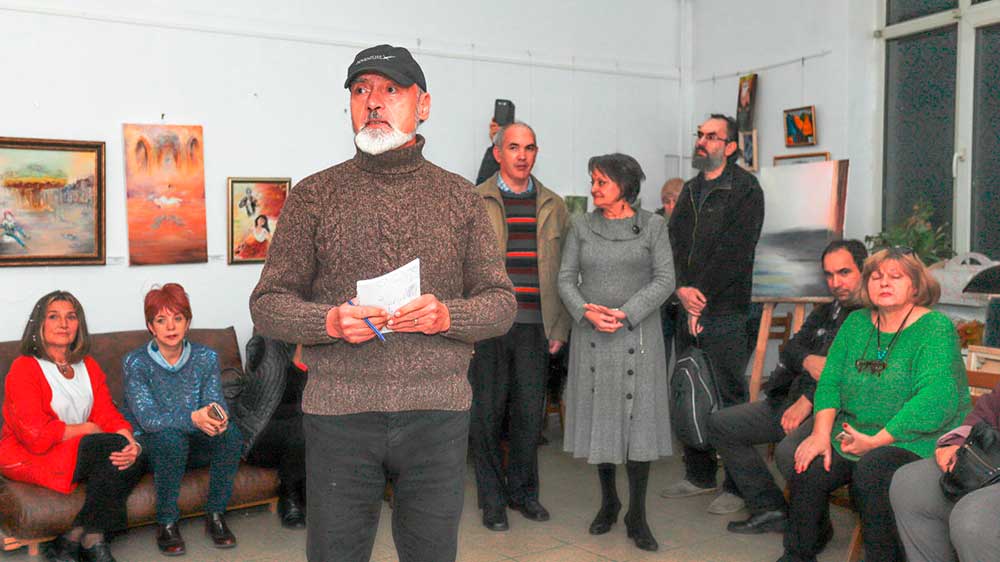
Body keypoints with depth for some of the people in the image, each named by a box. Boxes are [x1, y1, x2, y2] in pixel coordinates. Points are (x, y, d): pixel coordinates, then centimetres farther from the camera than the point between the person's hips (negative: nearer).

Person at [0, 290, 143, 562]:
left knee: (132, 458, -22)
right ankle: (90, 539, -15)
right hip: (28, 458, -6)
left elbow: (109, 415, 1)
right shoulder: (24, 368, -9)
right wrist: (89, 428, -9)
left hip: (79, 449, 6)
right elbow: (37, 436, -19)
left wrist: (130, 443, -19)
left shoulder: (88, 366, 12)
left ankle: (72, 539, -12)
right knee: (113, 445, -28)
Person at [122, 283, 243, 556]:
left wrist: (216, 417, -35)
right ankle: (166, 523, -19)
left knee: (230, 432, -27)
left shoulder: (206, 357, 0)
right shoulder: (135, 362, -9)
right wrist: (193, 418, -37)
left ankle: (215, 516, -12)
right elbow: (147, 418, -20)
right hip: (150, 445, -3)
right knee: (171, 437, -36)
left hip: (195, 444, 3)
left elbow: (216, 403, -9)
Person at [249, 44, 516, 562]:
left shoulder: (461, 198, 7)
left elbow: (502, 303, 6)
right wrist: (329, 321, -17)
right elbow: (267, 305, 3)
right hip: (338, 415, 0)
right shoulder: (313, 195, 5)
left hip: (438, 413, 1)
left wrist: (447, 315, -15)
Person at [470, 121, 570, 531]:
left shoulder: (553, 206, 11)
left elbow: (565, 272, 12)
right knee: (487, 413, 5)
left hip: (535, 327, 2)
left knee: (530, 413, 8)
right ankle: (492, 499, 20)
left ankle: (522, 490, 26)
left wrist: (560, 328, 6)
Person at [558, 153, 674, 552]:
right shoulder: (581, 227, 7)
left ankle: (636, 515, 10)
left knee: (638, 418, -2)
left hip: (637, 333, -2)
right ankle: (608, 502, 25)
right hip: (591, 335, 2)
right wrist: (586, 311, -14)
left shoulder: (652, 226, 2)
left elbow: (664, 279, -4)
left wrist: (626, 314, -15)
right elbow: (566, 278, 4)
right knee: (599, 417, 7)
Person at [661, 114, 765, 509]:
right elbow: (673, 242, 9)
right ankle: (699, 475, 25)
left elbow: (734, 251, -12)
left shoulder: (745, 190, -3)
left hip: (725, 313, -7)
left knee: (730, 399, -2)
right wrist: (682, 289, -7)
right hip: (688, 311, 7)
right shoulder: (689, 191, 18)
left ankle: (737, 485, 9)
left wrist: (701, 294, -14)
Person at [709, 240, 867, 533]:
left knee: (788, 451, -36)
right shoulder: (825, 312, 21)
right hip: (792, 401, 9)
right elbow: (790, 349, 14)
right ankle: (769, 508, 8)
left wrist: (809, 400, -16)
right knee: (720, 423, 3)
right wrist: (809, 361, -10)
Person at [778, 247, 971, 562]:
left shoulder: (936, 328, -8)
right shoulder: (856, 323, 11)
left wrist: (877, 440, -21)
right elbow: (830, 380, 7)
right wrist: (821, 433, -10)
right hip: (854, 434, 5)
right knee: (808, 471, -18)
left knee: (870, 470, -32)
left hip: (916, 440, -5)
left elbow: (936, 398, -21)